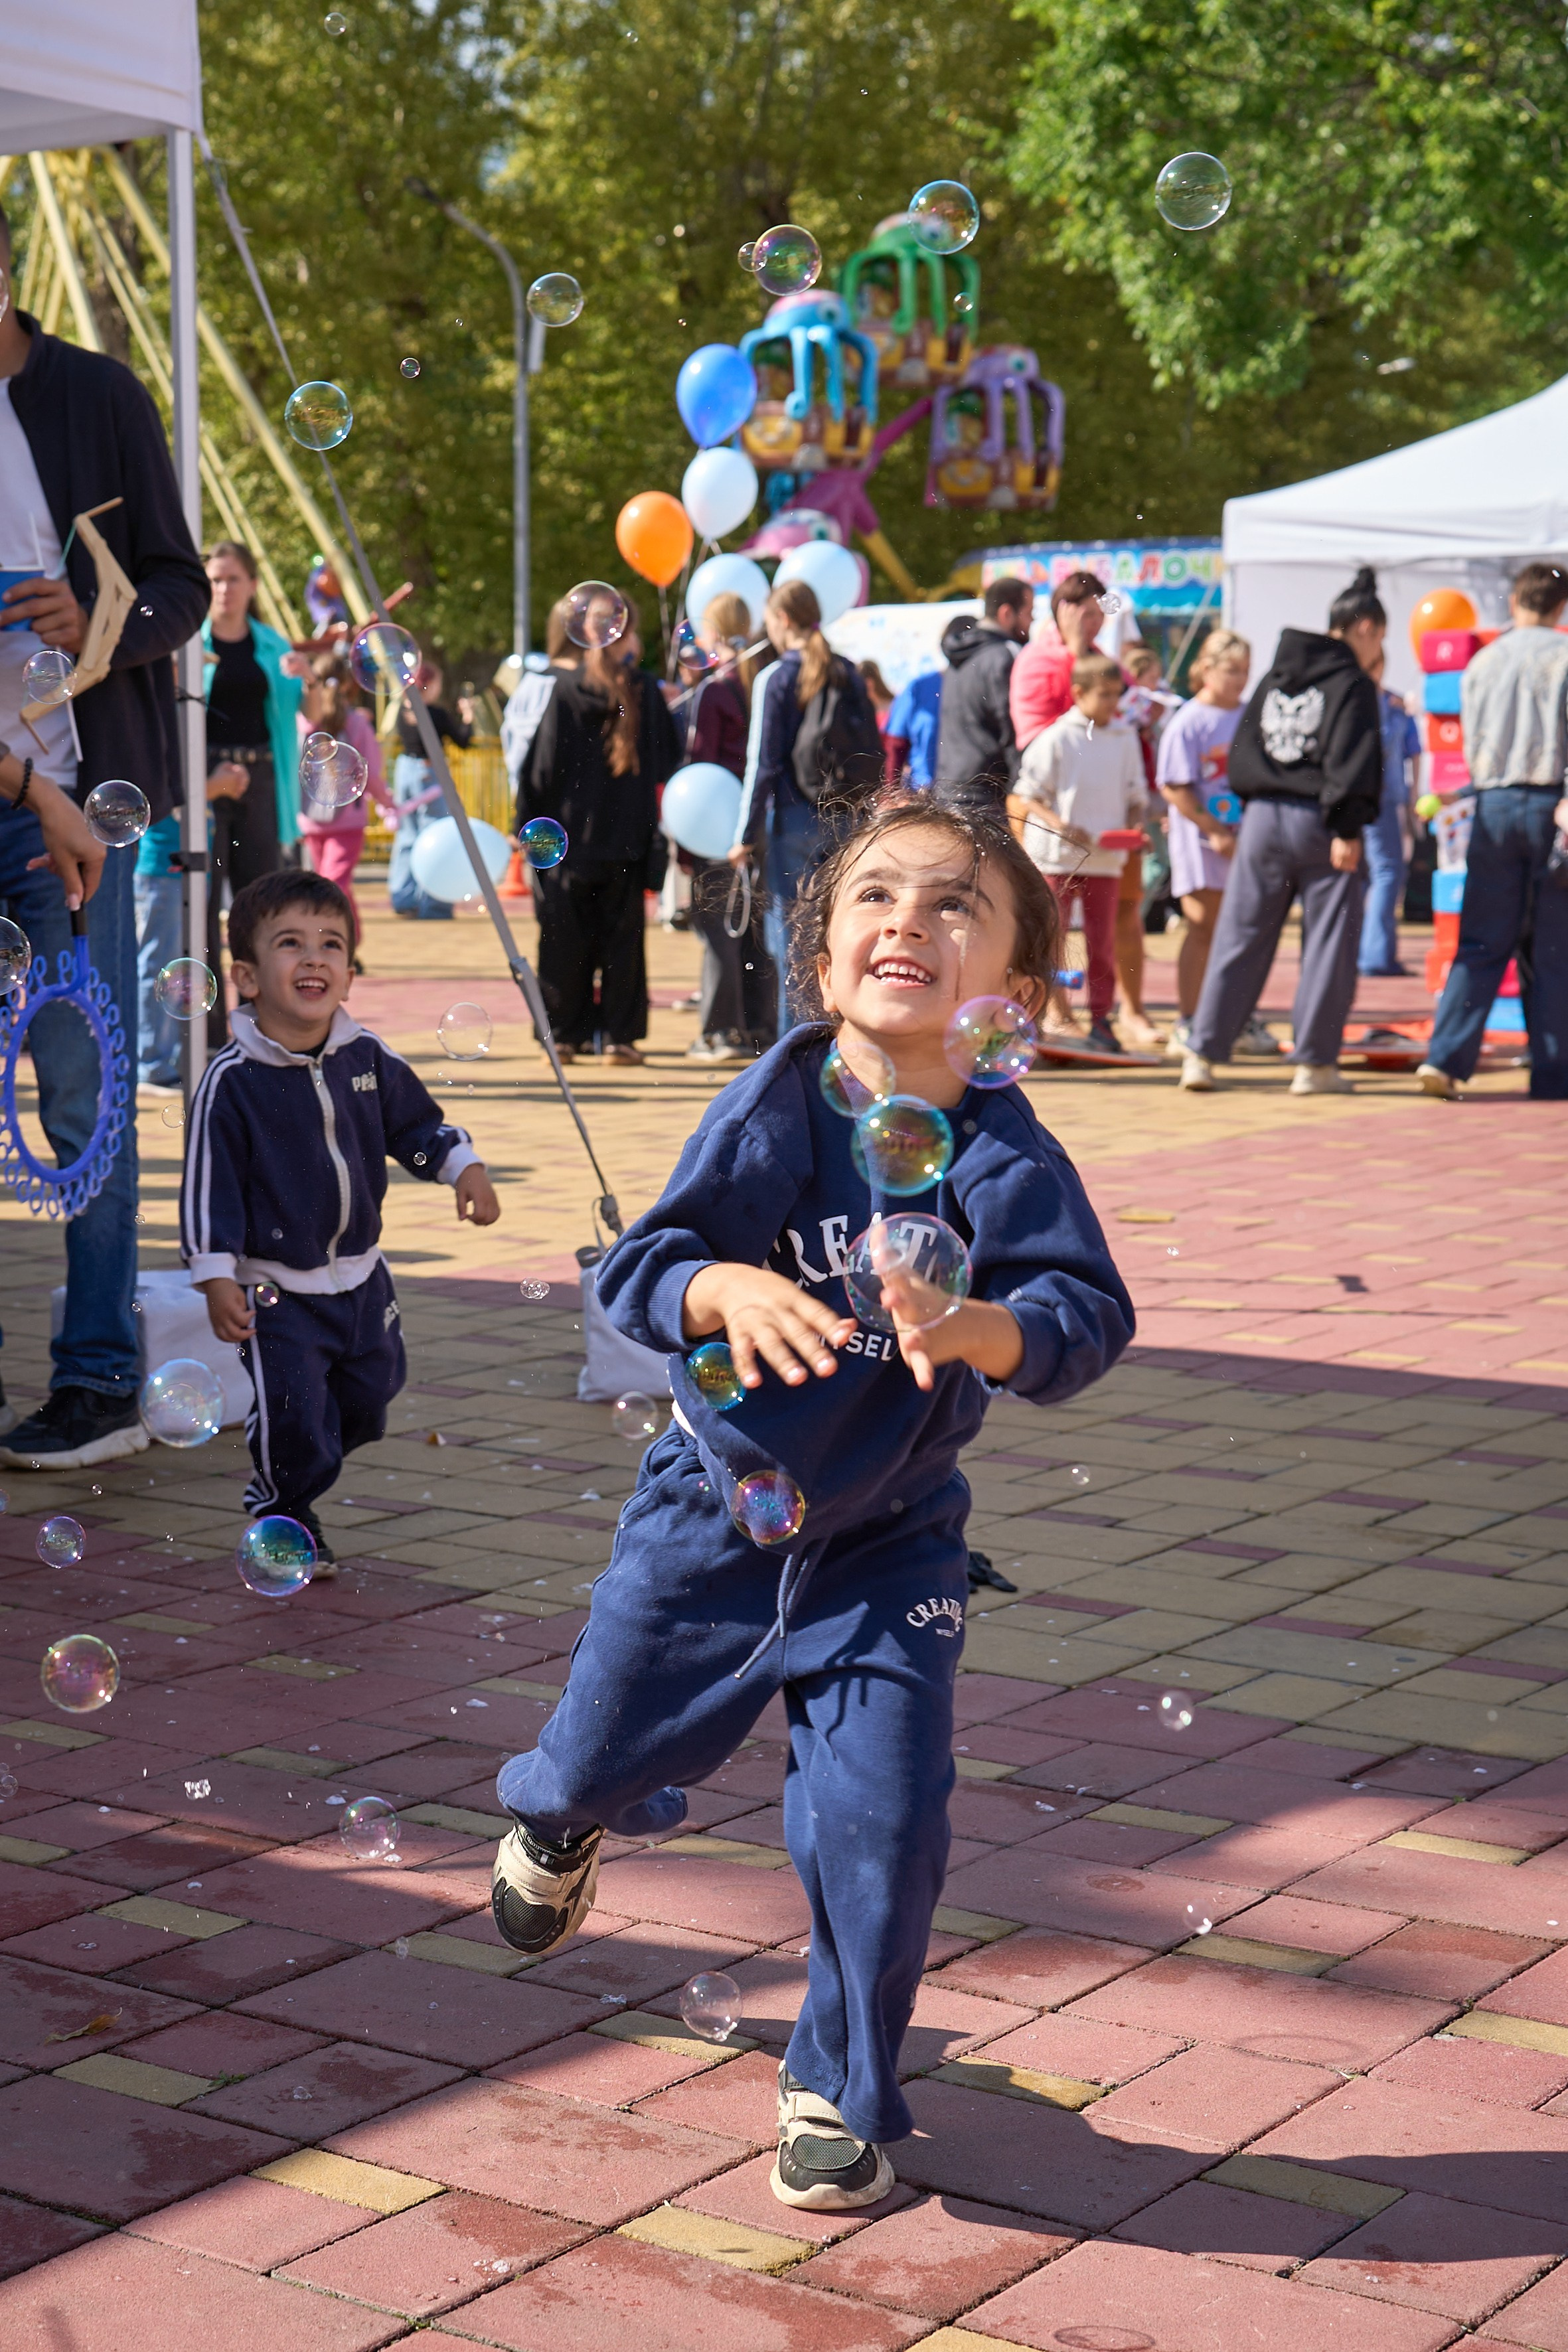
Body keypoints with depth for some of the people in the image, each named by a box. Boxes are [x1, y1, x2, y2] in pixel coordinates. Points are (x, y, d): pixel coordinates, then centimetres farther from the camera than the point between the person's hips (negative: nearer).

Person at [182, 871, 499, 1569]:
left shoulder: (369, 1058, -3)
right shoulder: (231, 1081, -18)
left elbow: (416, 1123, 12)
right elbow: (209, 1183, -15)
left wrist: (464, 1169, -2)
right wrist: (216, 1279, -18)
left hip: (361, 1275, 6)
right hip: (275, 1288, -5)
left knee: (369, 1394, 18)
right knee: (293, 1413, -5)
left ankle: (301, 1477, 46)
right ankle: (284, 1514, 24)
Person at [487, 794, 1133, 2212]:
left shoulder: (1007, 1159, -18)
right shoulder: (769, 1115, -18)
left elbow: (1090, 1317, -29)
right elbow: (632, 1277, -23)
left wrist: (971, 1327, -48)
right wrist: (727, 1288, -44)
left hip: (889, 1547, 0)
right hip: (713, 1510, 1)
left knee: (883, 1822, -7)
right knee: (606, 1754, 17)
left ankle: (842, 2094, 18)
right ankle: (562, 1820, 58)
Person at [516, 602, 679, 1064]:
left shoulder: (565, 688, -6)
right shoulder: (646, 691, -2)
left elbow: (543, 763, -5)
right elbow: (668, 759, 3)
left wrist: (527, 820, 2)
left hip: (567, 835, -1)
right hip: (626, 837, 1)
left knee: (565, 941, 7)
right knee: (622, 938, 7)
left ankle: (564, 1034, 8)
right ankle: (618, 1035, 5)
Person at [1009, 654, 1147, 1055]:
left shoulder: (1126, 739, 9)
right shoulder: (1055, 738, -4)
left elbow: (1135, 796, 16)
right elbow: (1027, 796, -4)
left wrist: (1134, 828, -4)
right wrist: (1062, 827, -17)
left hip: (1106, 858, 4)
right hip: (1056, 856, -4)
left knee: (1103, 941, 5)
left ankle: (1100, 1019, 12)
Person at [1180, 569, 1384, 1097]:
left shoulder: (1274, 678, 15)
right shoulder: (1352, 684, -6)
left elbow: (1241, 752, 17)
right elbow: (1353, 762, -15)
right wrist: (1347, 830, -17)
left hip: (1261, 817, 6)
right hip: (1318, 825, -6)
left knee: (1239, 939, 9)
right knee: (1329, 944, 3)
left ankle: (1202, 1053, 6)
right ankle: (1315, 1063, 5)